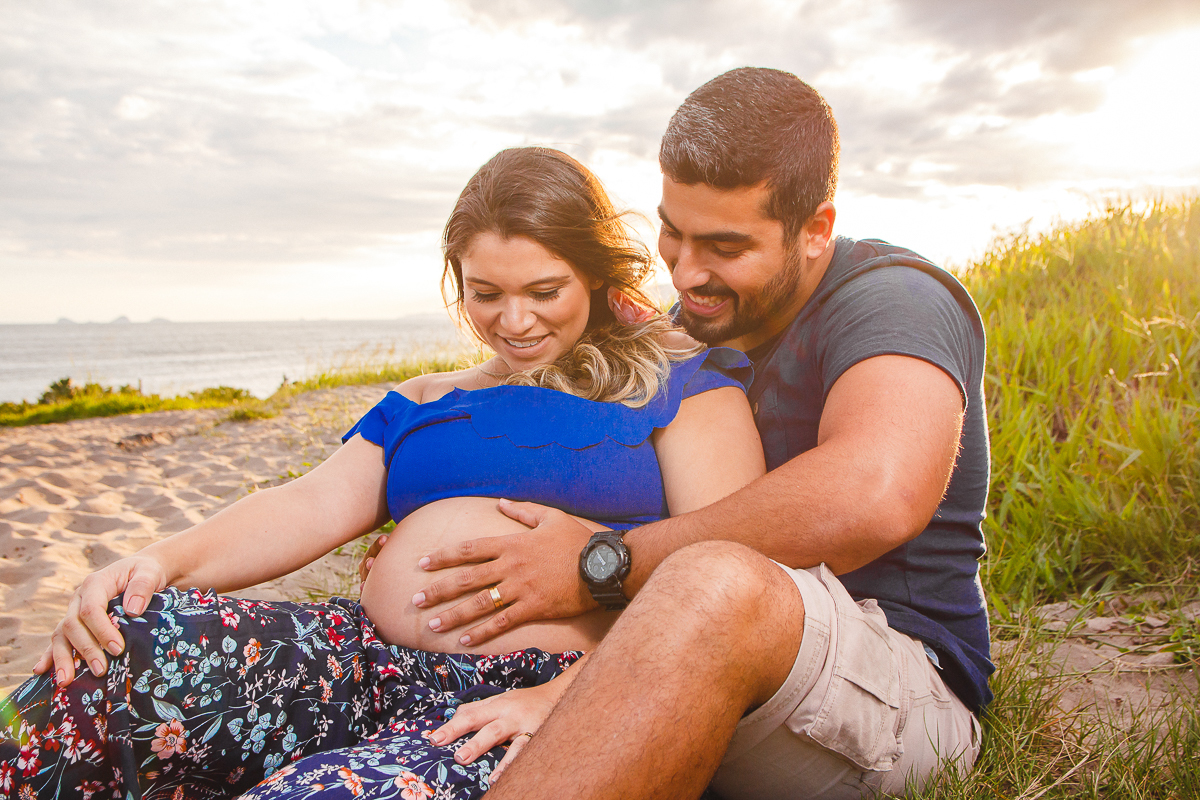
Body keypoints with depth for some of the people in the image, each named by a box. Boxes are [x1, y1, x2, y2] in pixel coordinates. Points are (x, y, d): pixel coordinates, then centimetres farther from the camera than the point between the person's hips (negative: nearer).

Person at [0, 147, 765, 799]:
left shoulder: (682, 381, 6)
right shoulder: (423, 404, 23)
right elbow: (315, 504, 12)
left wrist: (573, 696, -19)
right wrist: (167, 560, -8)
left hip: (554, 686, -4)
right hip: (371, 661, 5)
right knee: (126, 640, -22)